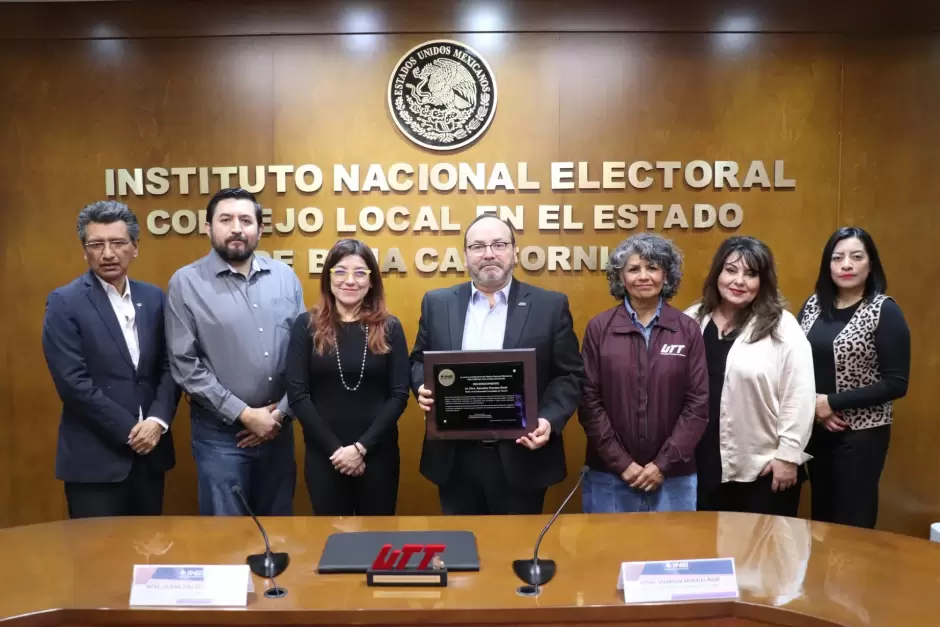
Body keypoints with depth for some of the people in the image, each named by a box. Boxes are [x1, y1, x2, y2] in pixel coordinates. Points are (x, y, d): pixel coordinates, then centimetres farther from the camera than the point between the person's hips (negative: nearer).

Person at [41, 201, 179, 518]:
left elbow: (169, 366, 6)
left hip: (150, 451, 5)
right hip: (95, 458, -4)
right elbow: (73, 382, -14)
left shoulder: (153, 297, 7)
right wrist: (130, 430, -14)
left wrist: (157, 420, -10)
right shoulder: (65, 303, -7)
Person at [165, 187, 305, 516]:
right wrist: (245, 414, -12)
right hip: (220, 432, -3)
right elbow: (185, 366, -10)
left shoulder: (285, 277, 3)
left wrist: (280, 412, -5)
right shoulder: (186, 282, -6)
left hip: (278, 427, 3)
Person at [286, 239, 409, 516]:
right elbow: (297, 395, -5)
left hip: (378, 452, 1)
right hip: (323, 454, 0)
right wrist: (335, 448, -11)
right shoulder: (307, 326, -1)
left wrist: (361, 447, -12)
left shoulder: (389, 328, 0)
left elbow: (399, 395, -4)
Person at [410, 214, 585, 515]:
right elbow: (419, 360, 13)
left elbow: (570, 375, 0)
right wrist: (423, 388, -8)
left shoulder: (550, 305, -1)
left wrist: (549, 420, -16)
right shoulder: (438, 303, 6)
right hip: (455, 458, 2)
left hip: (521, 457, -2)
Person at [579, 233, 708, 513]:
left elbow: (698, 403, -1)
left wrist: (663, 464, -8)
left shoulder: (688, 329, 1)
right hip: (608, 475, 0)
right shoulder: (599, 327, -2)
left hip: (673, 476, 1)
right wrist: (621, 463, -9)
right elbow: (589, 401, -3)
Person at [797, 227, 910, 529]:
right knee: (821, 513, 17)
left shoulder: (885, 311, -10)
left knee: (852, 523, 6)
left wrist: (831, 402, -17)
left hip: (861, 434, -4)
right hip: (815, 429, 4)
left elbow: (896, 384, -14)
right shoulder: (813, 304, 3)